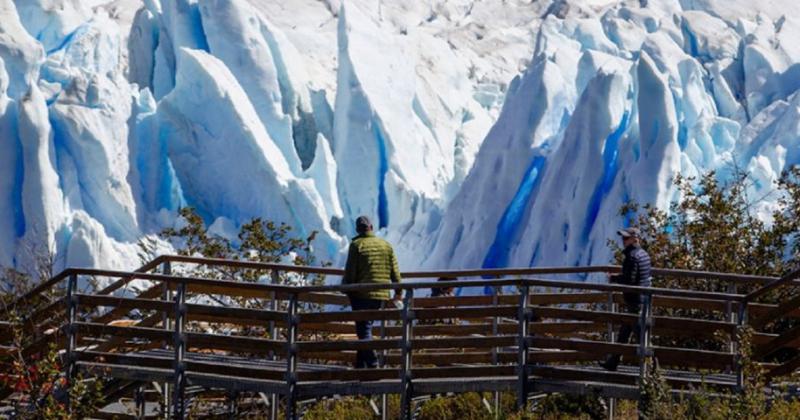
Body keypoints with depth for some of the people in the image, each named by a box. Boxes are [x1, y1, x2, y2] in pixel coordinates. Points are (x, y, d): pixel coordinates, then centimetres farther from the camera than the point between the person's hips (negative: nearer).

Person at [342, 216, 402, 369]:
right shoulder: (386, 245, 10)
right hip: (381, 295, 5)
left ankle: (372, 363, -17)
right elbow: (395, 272, 12)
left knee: (363, 329, -4)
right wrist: (398, 292, 20)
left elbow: (350, 272, -7)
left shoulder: (356, 245, -4)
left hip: (361, 295, -5)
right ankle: (360, 364, 15)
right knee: (366, 327, 15)